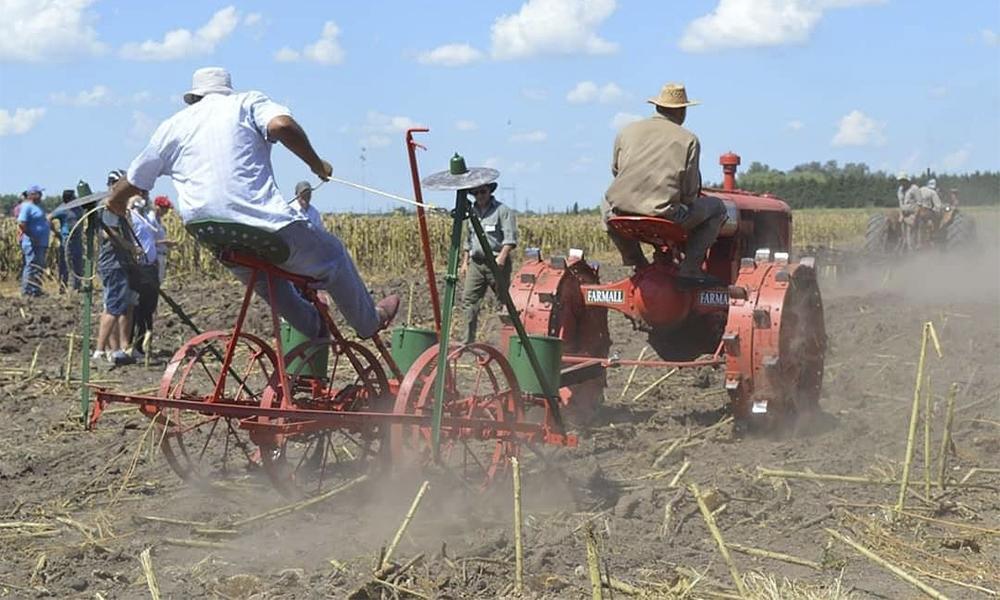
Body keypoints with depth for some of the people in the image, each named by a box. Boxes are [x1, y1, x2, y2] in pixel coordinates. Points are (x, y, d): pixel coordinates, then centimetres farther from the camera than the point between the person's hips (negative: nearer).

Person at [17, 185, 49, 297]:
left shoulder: (37, 207, 17)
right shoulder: (27, 207, -13)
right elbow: (21, 224, -22)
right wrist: (31, 236, -21)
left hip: (41, 243, 10)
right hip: (32, 244, -10)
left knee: (39, 267, 13)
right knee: (32, 265, -8)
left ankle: (36, 290, 20)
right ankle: (27, 290, -5)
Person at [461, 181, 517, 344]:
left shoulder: (503, 211, -4)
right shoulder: (471, 212, 18)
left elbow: (510, 238, -13)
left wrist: (502, 257, -27)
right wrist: (465, 261, 22)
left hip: (496, 263, -6)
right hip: (476, 263, 6)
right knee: (469, 299, -5)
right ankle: (469, 340, -4)